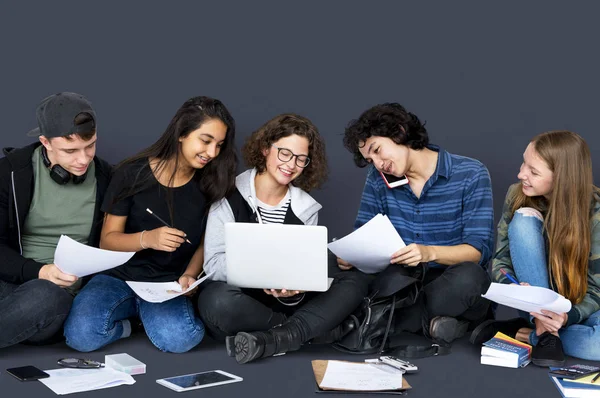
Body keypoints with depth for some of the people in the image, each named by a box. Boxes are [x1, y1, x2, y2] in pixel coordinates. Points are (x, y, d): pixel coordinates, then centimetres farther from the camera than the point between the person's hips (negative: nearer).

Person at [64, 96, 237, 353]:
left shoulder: (209, 183, -1)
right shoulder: (133, 174, -7)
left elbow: (205, 242, 6)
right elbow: (107, 240, -5)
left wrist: (189, 275, -15)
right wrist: (147, 238, -25)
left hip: (168, 284, 1)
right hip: (120, 276, -1)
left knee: (180, 339, -31)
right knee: (81, 335, -29)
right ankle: (131, 319, 2)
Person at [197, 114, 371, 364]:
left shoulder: (307, 208, 3)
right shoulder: (229, 197, -8)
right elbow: (214, 263, -15)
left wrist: (291, 288, -27)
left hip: (286, 303, 3)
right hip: (240, 304, -3)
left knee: (355, 281, -14)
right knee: (219, 300, -37)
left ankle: (274, 339, -30)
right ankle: (316, 328, -18)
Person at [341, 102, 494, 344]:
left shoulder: (471, 175, -8)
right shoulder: (378, 179, 6)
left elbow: (478, 249, -14)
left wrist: (429, 252, -34)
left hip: (453, 285, -3)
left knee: (467, 275, -39)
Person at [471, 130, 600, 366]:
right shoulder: (518, 194, -12)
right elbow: (501, 259, -8)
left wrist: (567, 317, -37)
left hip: (577, 308, -3)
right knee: (524, 219, -25)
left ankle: (525, 334, -19)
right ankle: (546, 333, -25)